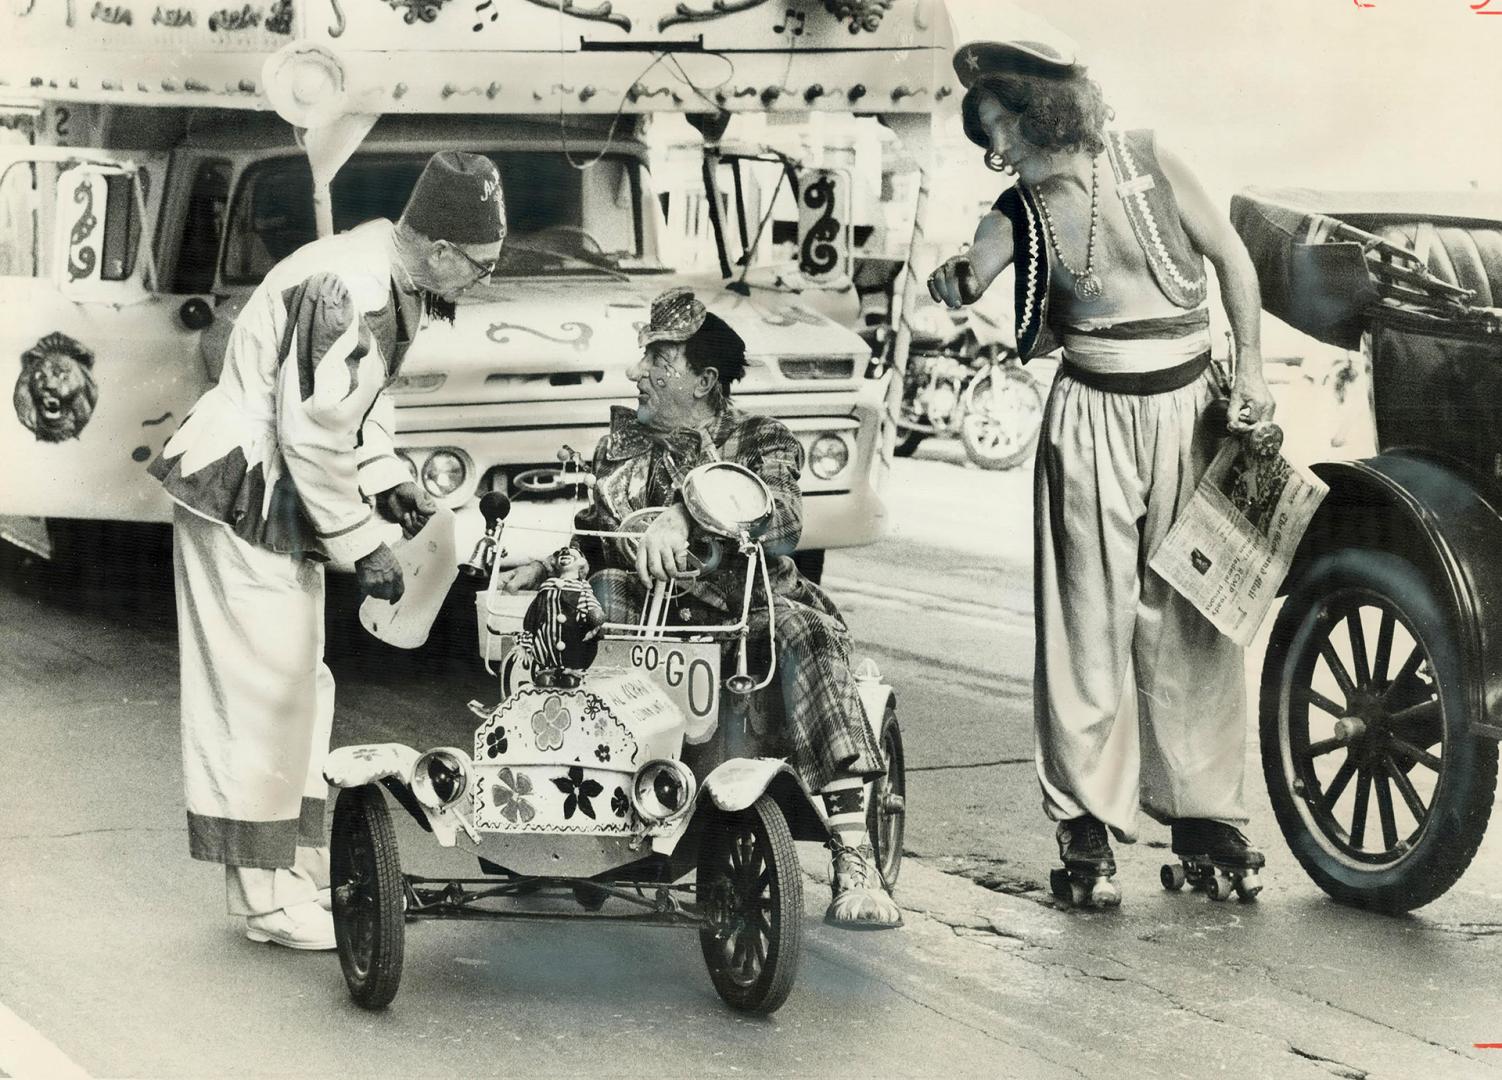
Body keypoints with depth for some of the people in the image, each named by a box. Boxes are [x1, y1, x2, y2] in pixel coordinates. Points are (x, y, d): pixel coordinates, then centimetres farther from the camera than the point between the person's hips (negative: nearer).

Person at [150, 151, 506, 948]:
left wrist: (386, 479, 6)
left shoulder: (391, 279, 5)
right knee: (257, 695, -5)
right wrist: (362, 546, -19)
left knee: (299, 689, 16)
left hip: (277, 497, 11)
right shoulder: (353, 294, -27)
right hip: (240, 495, -11)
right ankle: (265, 898, 2)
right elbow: (312, 435, -26)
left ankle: (300, 866, 26)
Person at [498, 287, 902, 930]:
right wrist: (543, 565, 3)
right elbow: (594, 531, 26)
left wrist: (685, 516, -35)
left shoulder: (760, 442, 2)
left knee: (806, 631, -36)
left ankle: (854, 865, -43)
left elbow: (780, 515, -19)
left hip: (746, 610, -3)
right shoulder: (621, 443, 18)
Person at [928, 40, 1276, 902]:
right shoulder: (1020, 216, 1)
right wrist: (951, 285, -34)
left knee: (1195, 617, 4)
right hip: (1093, 418, 0)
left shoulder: (1147, 162, -2)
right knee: (1091, 619, -2)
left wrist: (1250, 369, -1)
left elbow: (1231, 258, 4)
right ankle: (1089, 820, 4)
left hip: (1189, 406, 0)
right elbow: (963, 285, -11)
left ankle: (1202, 806, 15)